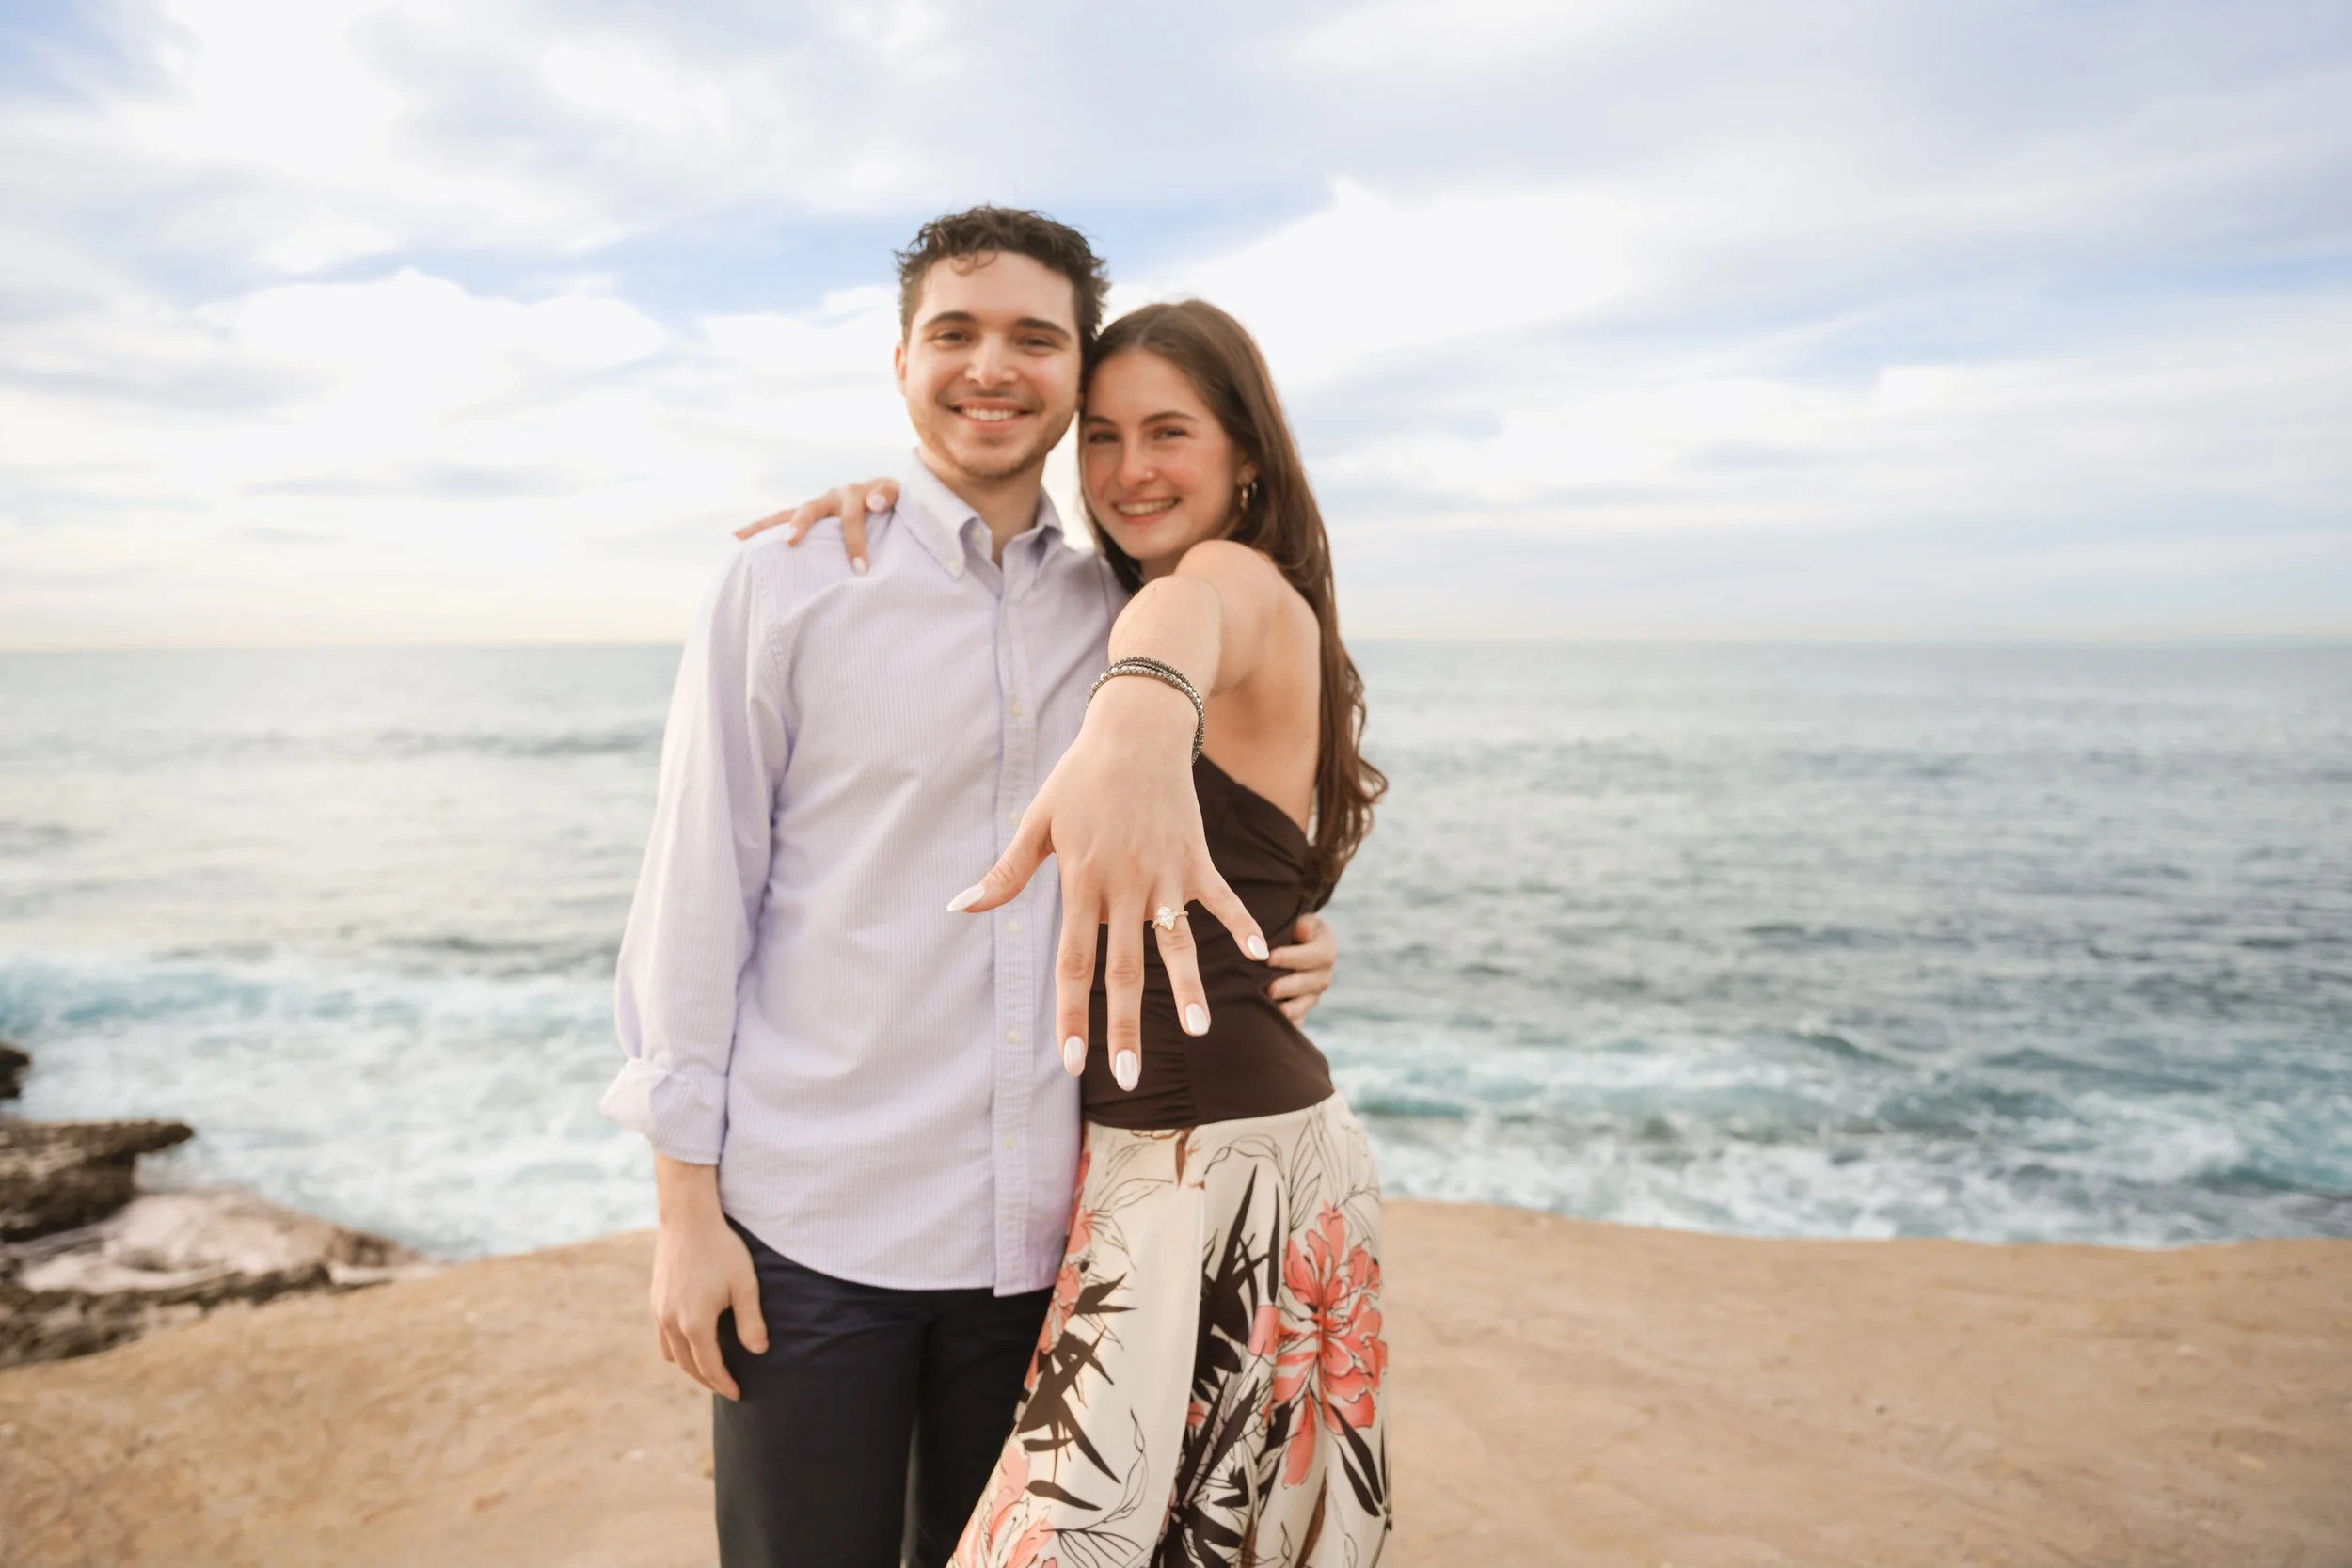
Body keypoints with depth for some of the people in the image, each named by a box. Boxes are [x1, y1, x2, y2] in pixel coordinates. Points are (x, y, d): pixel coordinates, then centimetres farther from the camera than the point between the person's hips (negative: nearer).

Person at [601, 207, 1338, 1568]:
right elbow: (694, 898, -5)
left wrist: (1273, 953, -3)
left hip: (1040, 1234, 4)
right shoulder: (788, 586, -4)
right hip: (810, 1230, -3)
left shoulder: (1124, 611, 7)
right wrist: (686, 1206, -7)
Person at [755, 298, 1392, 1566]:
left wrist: (1137, 719, -62)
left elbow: (1183, 620, -38)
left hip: (1220, 1165, -9)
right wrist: (885, 502, -3)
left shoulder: (1244, 583, -14)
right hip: (1144, 1154, 9)